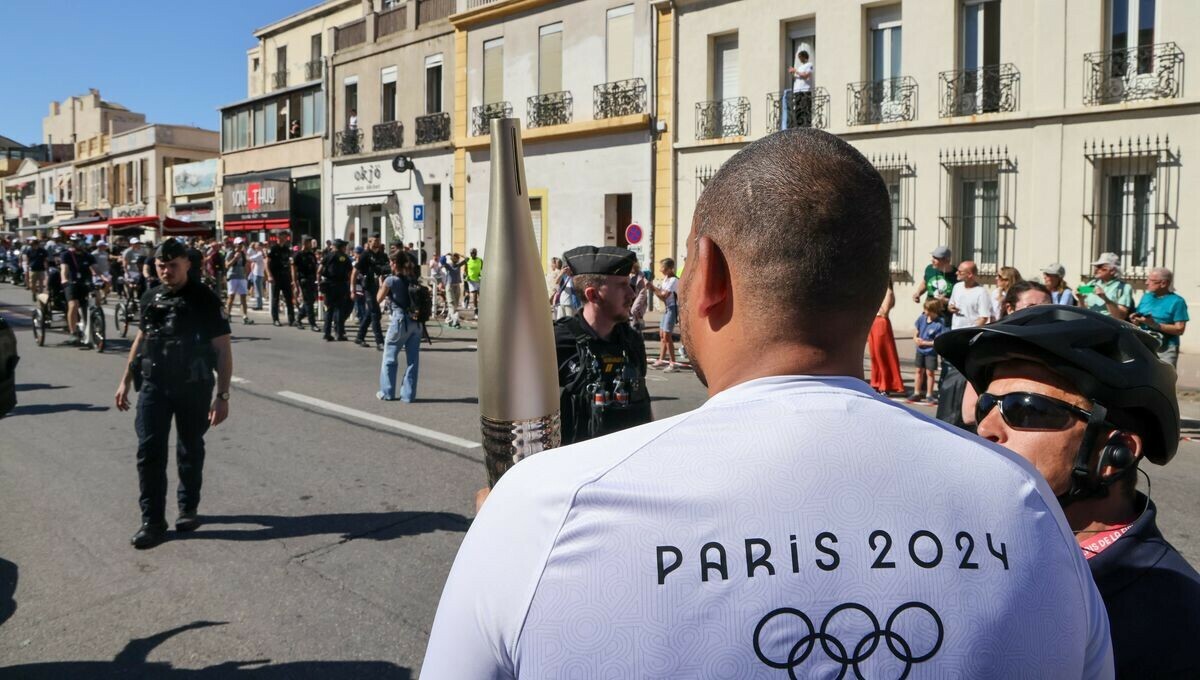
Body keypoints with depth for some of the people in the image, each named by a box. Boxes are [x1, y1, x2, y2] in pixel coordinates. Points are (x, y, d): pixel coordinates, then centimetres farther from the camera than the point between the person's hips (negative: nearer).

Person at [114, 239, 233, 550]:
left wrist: (222, 395, -17)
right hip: (153, 385, 3)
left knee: (190, 451, 11)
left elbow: (222, 350, -11)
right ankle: (152, 521, 5)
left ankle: (188, 508, 30)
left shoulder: (205, 299, -10)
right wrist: (126, 381, 16)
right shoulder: (150, 298, 5)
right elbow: (141, 338, 18)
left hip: (193, 388, -3)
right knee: (149, 451, -2)